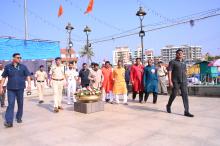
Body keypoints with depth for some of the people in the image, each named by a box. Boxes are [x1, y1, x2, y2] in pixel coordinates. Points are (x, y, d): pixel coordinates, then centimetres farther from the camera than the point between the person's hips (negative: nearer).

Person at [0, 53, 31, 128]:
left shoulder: (23, 67, 4)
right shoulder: (7, 67, 4)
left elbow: (27, 76, 1)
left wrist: (29, 84, -13)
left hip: (20, 88, 1)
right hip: (11, 89, -1)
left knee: (20, 104, 10)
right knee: (10, 104, -7)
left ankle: (19, 117, 27)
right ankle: (9, 121, -7)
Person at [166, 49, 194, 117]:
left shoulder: (184, 62, 14)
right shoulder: (172, 62, -3)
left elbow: (185, 72, 21)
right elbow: (169, 72, -9)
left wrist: (185, 80, 16)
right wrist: (170, 81, -16)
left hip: (183, 82, 5)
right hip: (175, 82, -4)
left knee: (185, 95, -3)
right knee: (173, 95, 5)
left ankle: (186, 111, -2)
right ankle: (168, 106, 30)